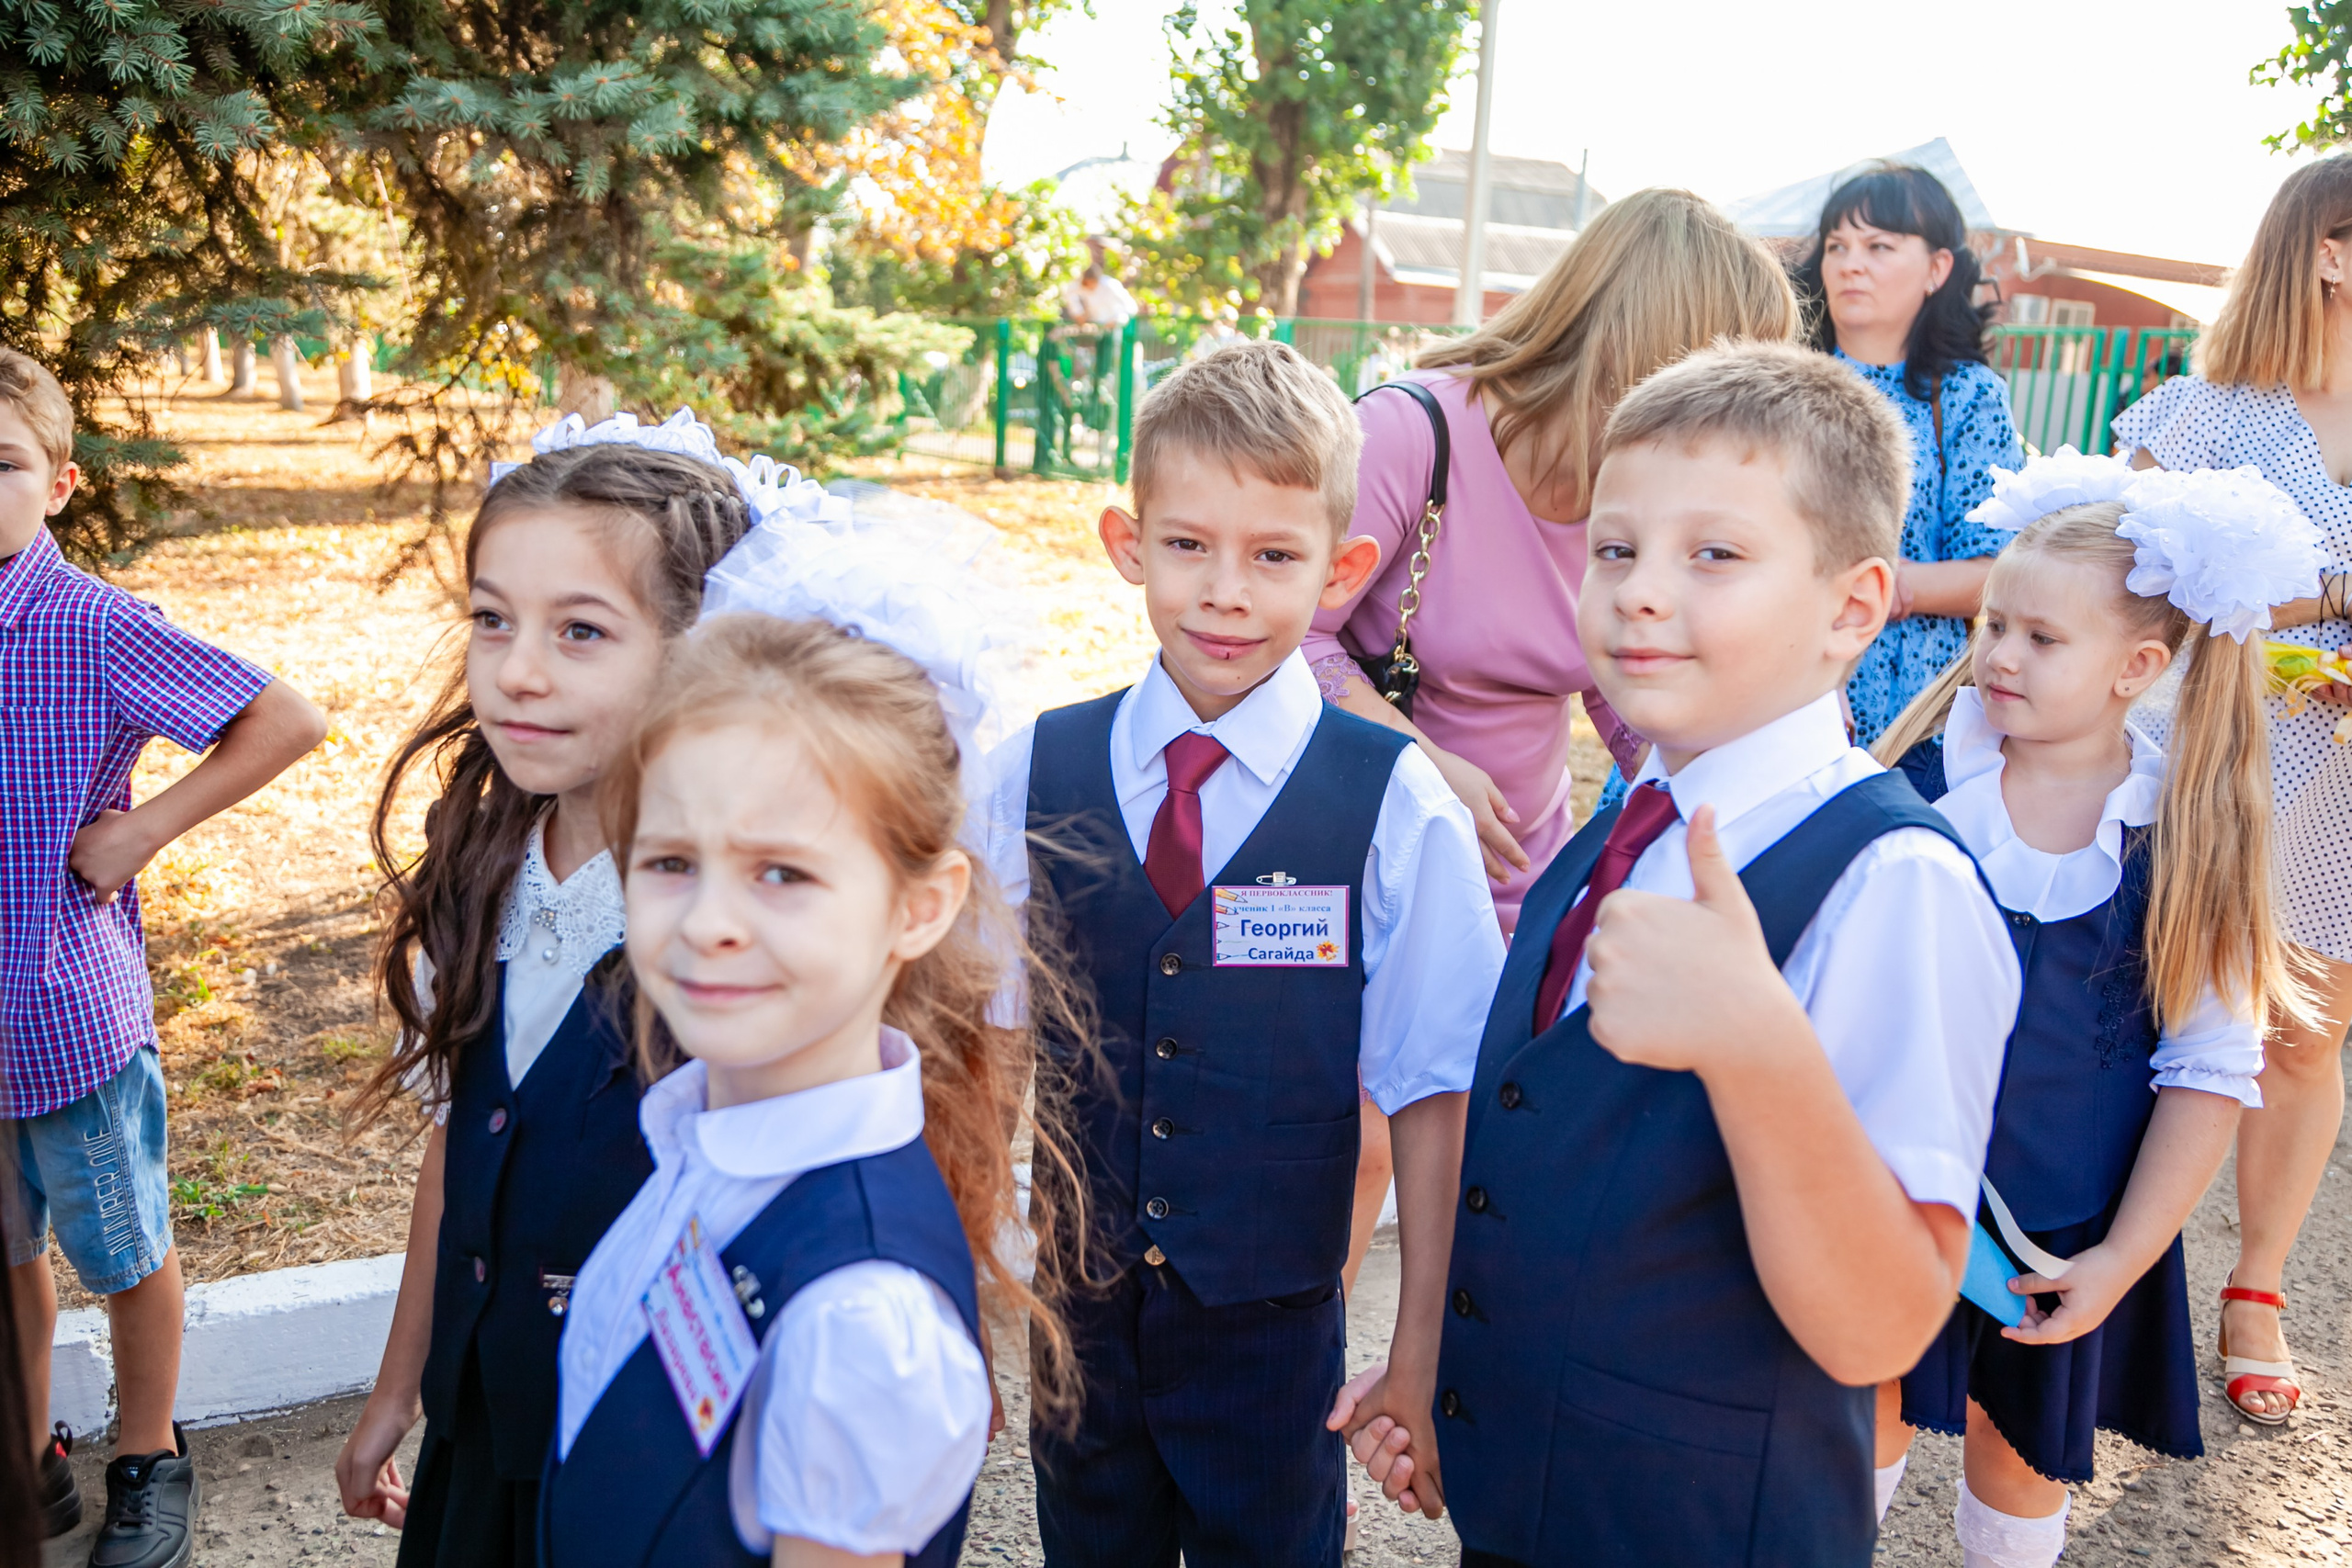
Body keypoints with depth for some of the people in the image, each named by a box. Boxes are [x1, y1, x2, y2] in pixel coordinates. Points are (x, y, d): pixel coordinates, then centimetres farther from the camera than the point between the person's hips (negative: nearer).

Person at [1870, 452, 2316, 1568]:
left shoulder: (2187, 835, -12)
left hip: (2059, 1233, 0)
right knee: (1865, 1419, 14)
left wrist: (2122, 1258, -10)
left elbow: (2212, 1074, -7)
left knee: (2022, 1460, 18)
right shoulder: (1923, 781, -10)